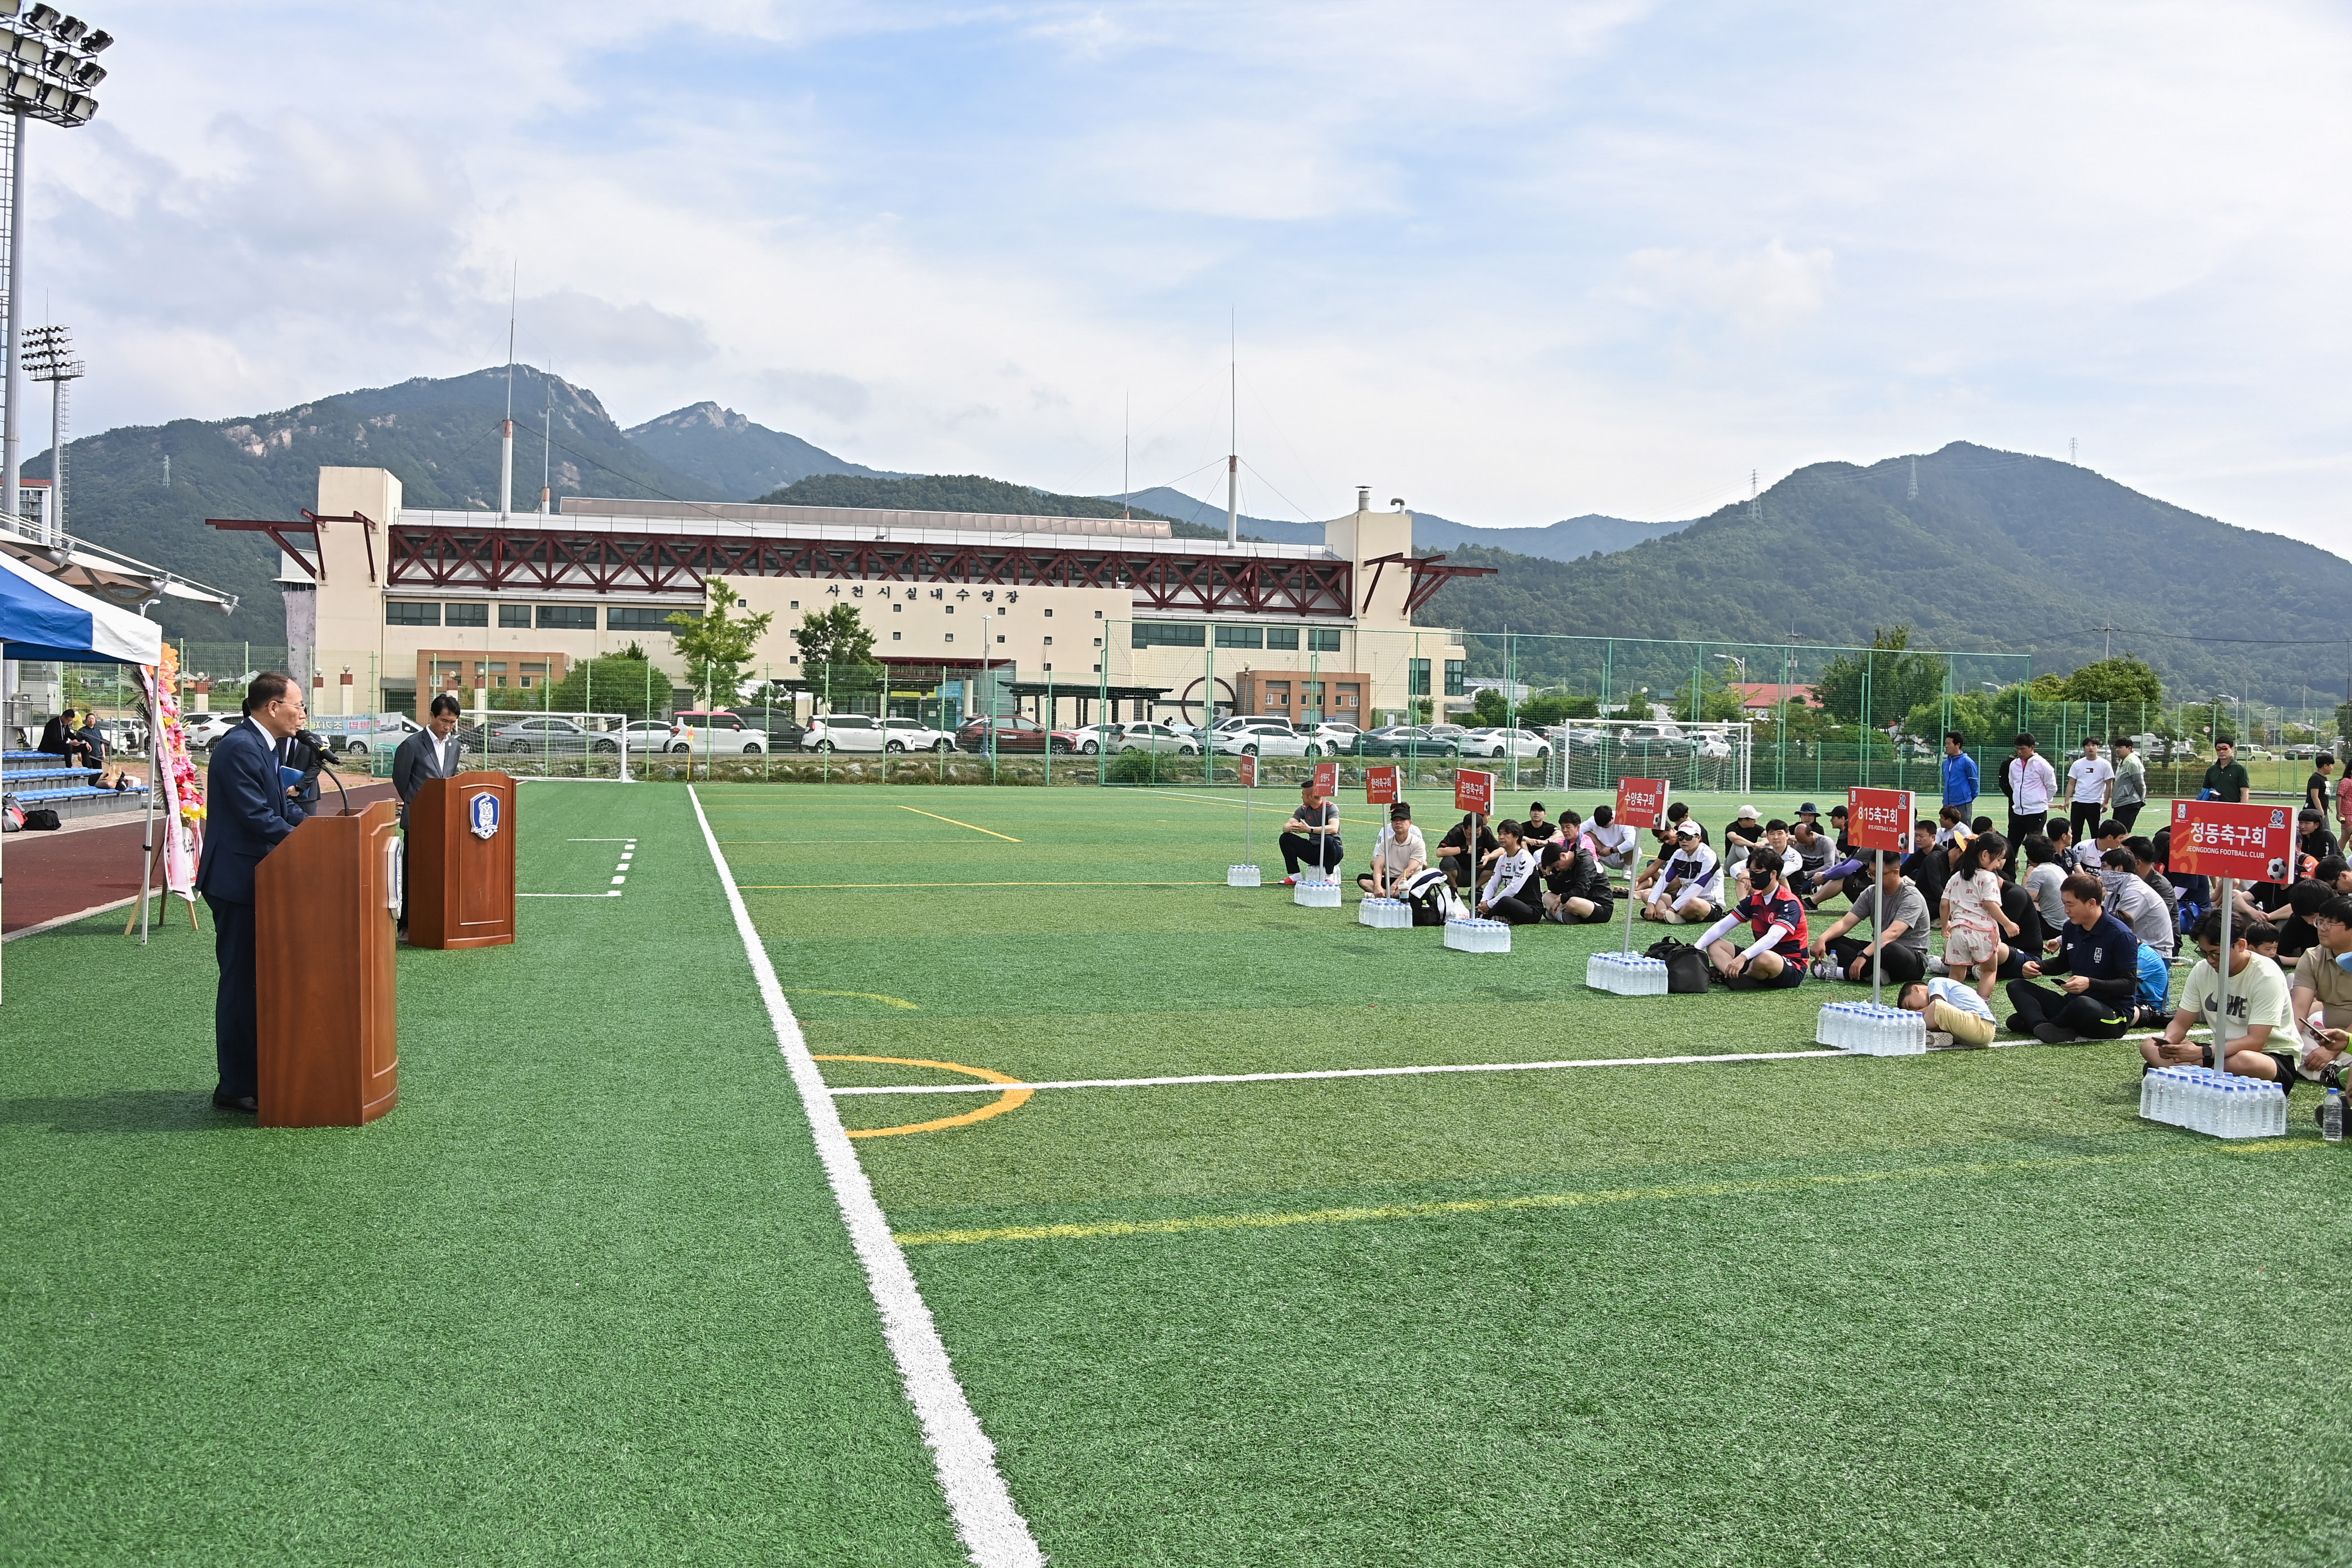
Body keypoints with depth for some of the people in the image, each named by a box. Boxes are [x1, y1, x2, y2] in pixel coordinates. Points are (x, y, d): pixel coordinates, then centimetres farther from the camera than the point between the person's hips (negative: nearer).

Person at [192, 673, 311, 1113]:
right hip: (236, 881, -10)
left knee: (253, 979, 14)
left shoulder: (262, 746, 14)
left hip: (253, 879, 10)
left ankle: (253, 1075, 23)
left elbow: (281, 808, 18)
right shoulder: (240, 748, -19)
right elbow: (257, 817, -23)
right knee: (240, 981, -3)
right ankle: (236, 1087, 5)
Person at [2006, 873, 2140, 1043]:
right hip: (2073, 1003, 8)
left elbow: (2130, 984, -16)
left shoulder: (2120, 935, -15)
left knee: (2084, 1004, -42)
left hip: (2113, 1015, -8)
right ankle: (2042, 1026, -32)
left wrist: (2090, 983, -28)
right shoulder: (2071, 927, 6)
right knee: (2017, 986, -3)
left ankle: (2032, 1020, -15)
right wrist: (2038, 965, 4)